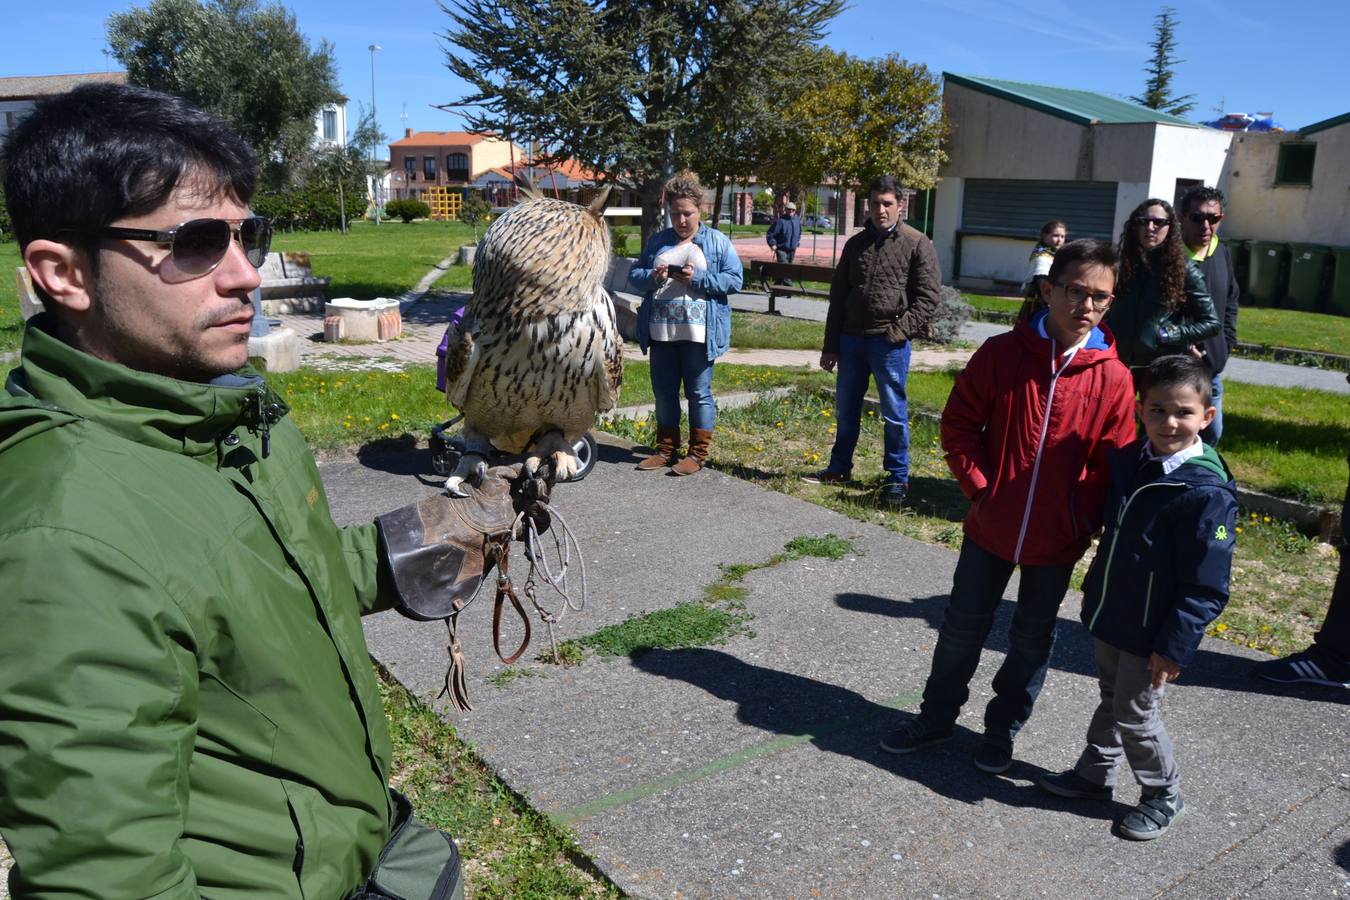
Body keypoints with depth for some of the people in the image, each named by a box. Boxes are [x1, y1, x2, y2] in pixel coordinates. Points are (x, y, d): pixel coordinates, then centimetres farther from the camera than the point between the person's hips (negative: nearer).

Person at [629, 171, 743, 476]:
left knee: (699, 393, 2)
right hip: (661, 333, 5)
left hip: (699, 334, -4)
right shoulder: (657, 241, 12)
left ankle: (698, 453, 12)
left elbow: (735, 280, -6)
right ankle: (666, 449, 25)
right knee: (664, 393, 12)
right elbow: (634, 275, 12)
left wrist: (697, 278, -17)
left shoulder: (717, 242, 0)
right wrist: (652, 277, -11)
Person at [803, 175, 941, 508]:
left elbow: (929, 296, -5)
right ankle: (839, 468, 30)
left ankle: (897, 478, 14)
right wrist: (830, 346, 11)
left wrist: (899, 331, -14)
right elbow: (838, 297, 13)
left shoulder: (917, 244, -3)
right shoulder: (856, 244, 12)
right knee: (845, 409, 14)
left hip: (890, 343, -5)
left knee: (894, 412, 2)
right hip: (852, 340, 5)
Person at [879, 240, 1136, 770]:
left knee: (1032, 637, 16)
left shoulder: (1113, 378, -8)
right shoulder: (1002, 353, -9)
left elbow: (1115, 463, -3)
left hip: (1058, 538, 1)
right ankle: (937, 717, 34)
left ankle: (1003, 730, 37)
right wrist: (979, 487, -9)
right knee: (963, 626, 13)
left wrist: (1089, 521, -10)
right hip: (991, 526, 0)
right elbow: (959, 423, -3)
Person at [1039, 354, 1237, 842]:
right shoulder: (1128, 460, 0)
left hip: (1151, 634, -7)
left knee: (1135, 715, 8)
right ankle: (1094, 773, 42)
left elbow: (1206, 586, -21)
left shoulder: (1207, 492, -23)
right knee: (1111, 699, 23)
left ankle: (1164, 796, 31)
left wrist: (1175, 646, -20)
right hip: (1110, 618, 7)